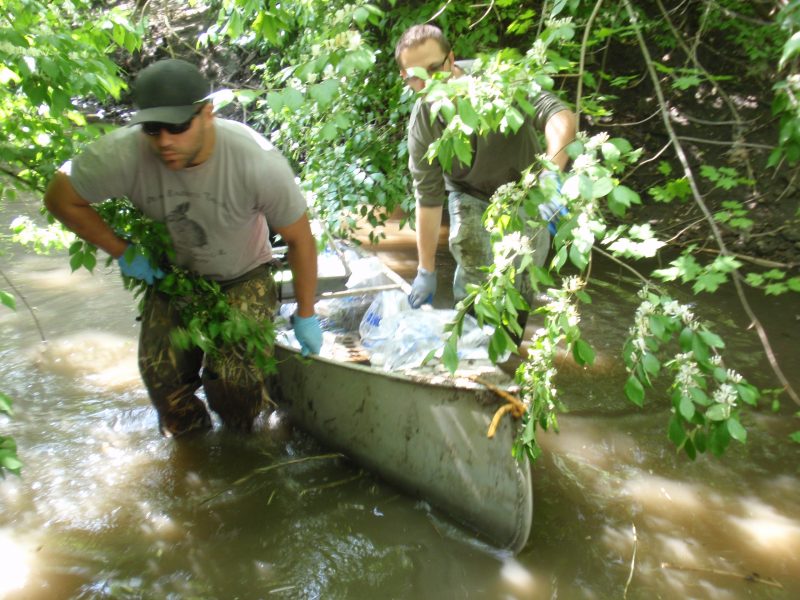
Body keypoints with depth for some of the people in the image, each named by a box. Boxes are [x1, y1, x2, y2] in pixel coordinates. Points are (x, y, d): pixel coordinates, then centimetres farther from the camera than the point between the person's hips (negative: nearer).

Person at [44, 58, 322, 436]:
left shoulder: (257, 162, -31)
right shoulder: (123, 155, -27)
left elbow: (299, 238, -16)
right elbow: (60, 199, -7)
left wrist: (305, 314, -8)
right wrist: (123, 253, -9)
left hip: (243, 279, -2)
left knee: (234, 375, -21)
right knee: (162, 374, -9)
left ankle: (241, 447, 15)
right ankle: (188, 438, 26)